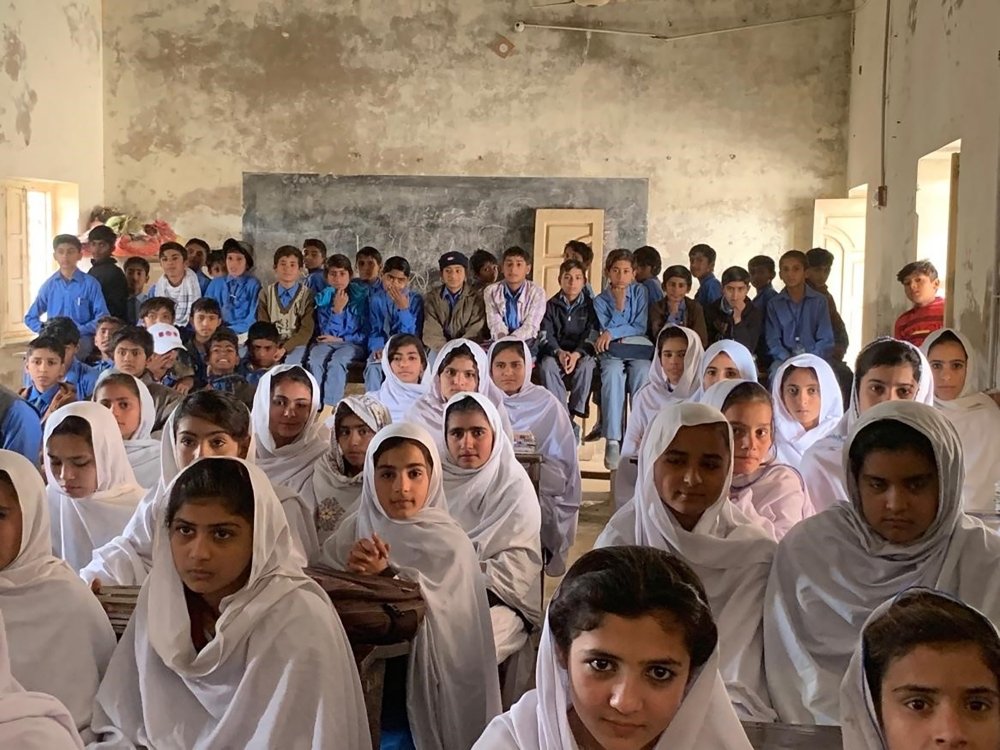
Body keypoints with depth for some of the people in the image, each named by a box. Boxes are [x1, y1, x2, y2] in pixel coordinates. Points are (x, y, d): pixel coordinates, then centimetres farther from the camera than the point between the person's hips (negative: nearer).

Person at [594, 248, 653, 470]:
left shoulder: (639, 292, 11)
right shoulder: (600, 300, 9)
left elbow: (640, 328, 4)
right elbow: (607, 331, -2)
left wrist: (613, 333, -8)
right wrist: (619, 305, -9)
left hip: (638, 350, 1)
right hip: (612, 352, -1)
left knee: (642, 372, -36)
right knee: (613, 373, -37)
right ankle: (613, 441, -42)